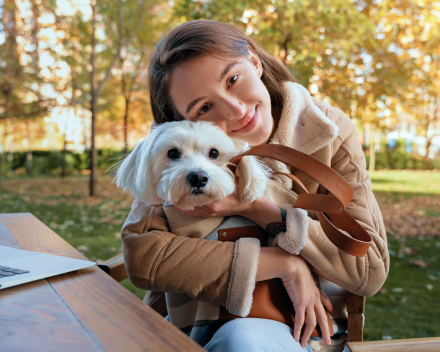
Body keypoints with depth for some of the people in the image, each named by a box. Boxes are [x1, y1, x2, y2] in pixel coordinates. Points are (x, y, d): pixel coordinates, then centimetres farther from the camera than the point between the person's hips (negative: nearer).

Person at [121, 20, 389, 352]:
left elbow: (371, 270, -13)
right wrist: (284, 264, -25)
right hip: (191, 321, 1)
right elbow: (141, 253, -25)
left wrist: (256, 207, -25)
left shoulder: (329, 133, -10)